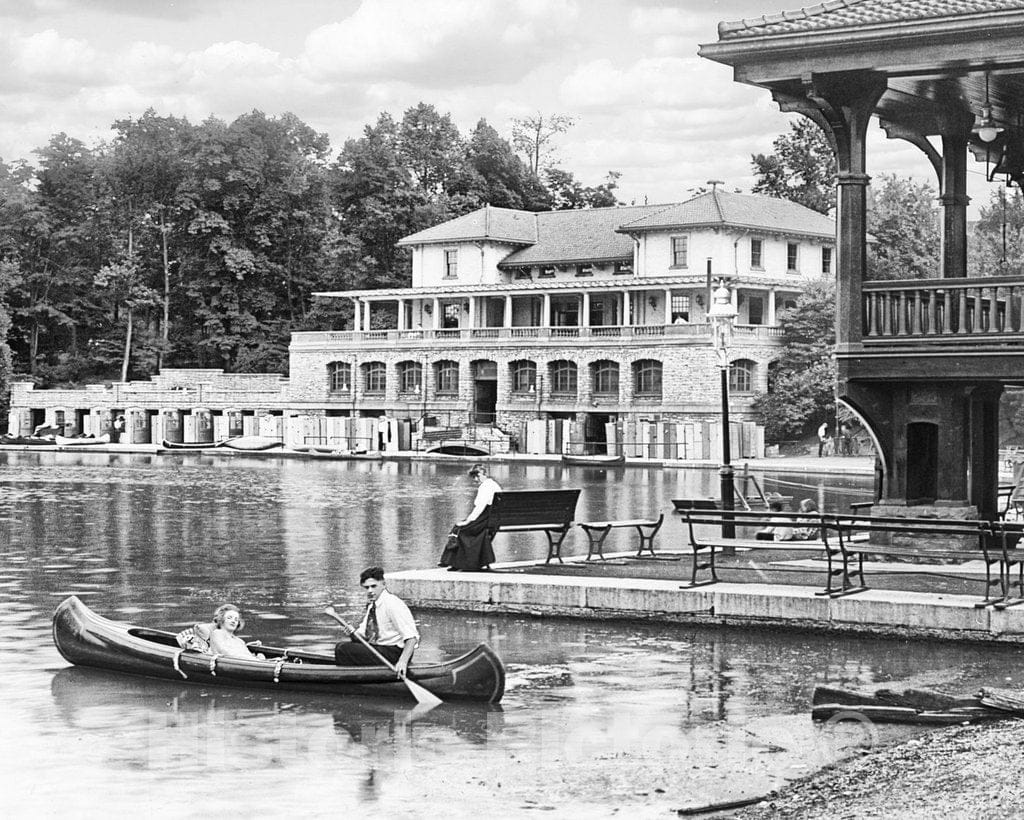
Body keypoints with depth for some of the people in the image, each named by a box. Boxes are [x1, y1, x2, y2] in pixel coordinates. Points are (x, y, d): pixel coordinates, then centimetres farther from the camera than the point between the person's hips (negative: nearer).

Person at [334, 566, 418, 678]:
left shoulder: (393, 604, -19)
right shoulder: (371, 604, 9)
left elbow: (412, 636, -25)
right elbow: (363, 634, 16)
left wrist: (403, 661, -38)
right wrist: (353, 633, -8)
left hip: (394, 652, -9)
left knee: (344, 650, -17)